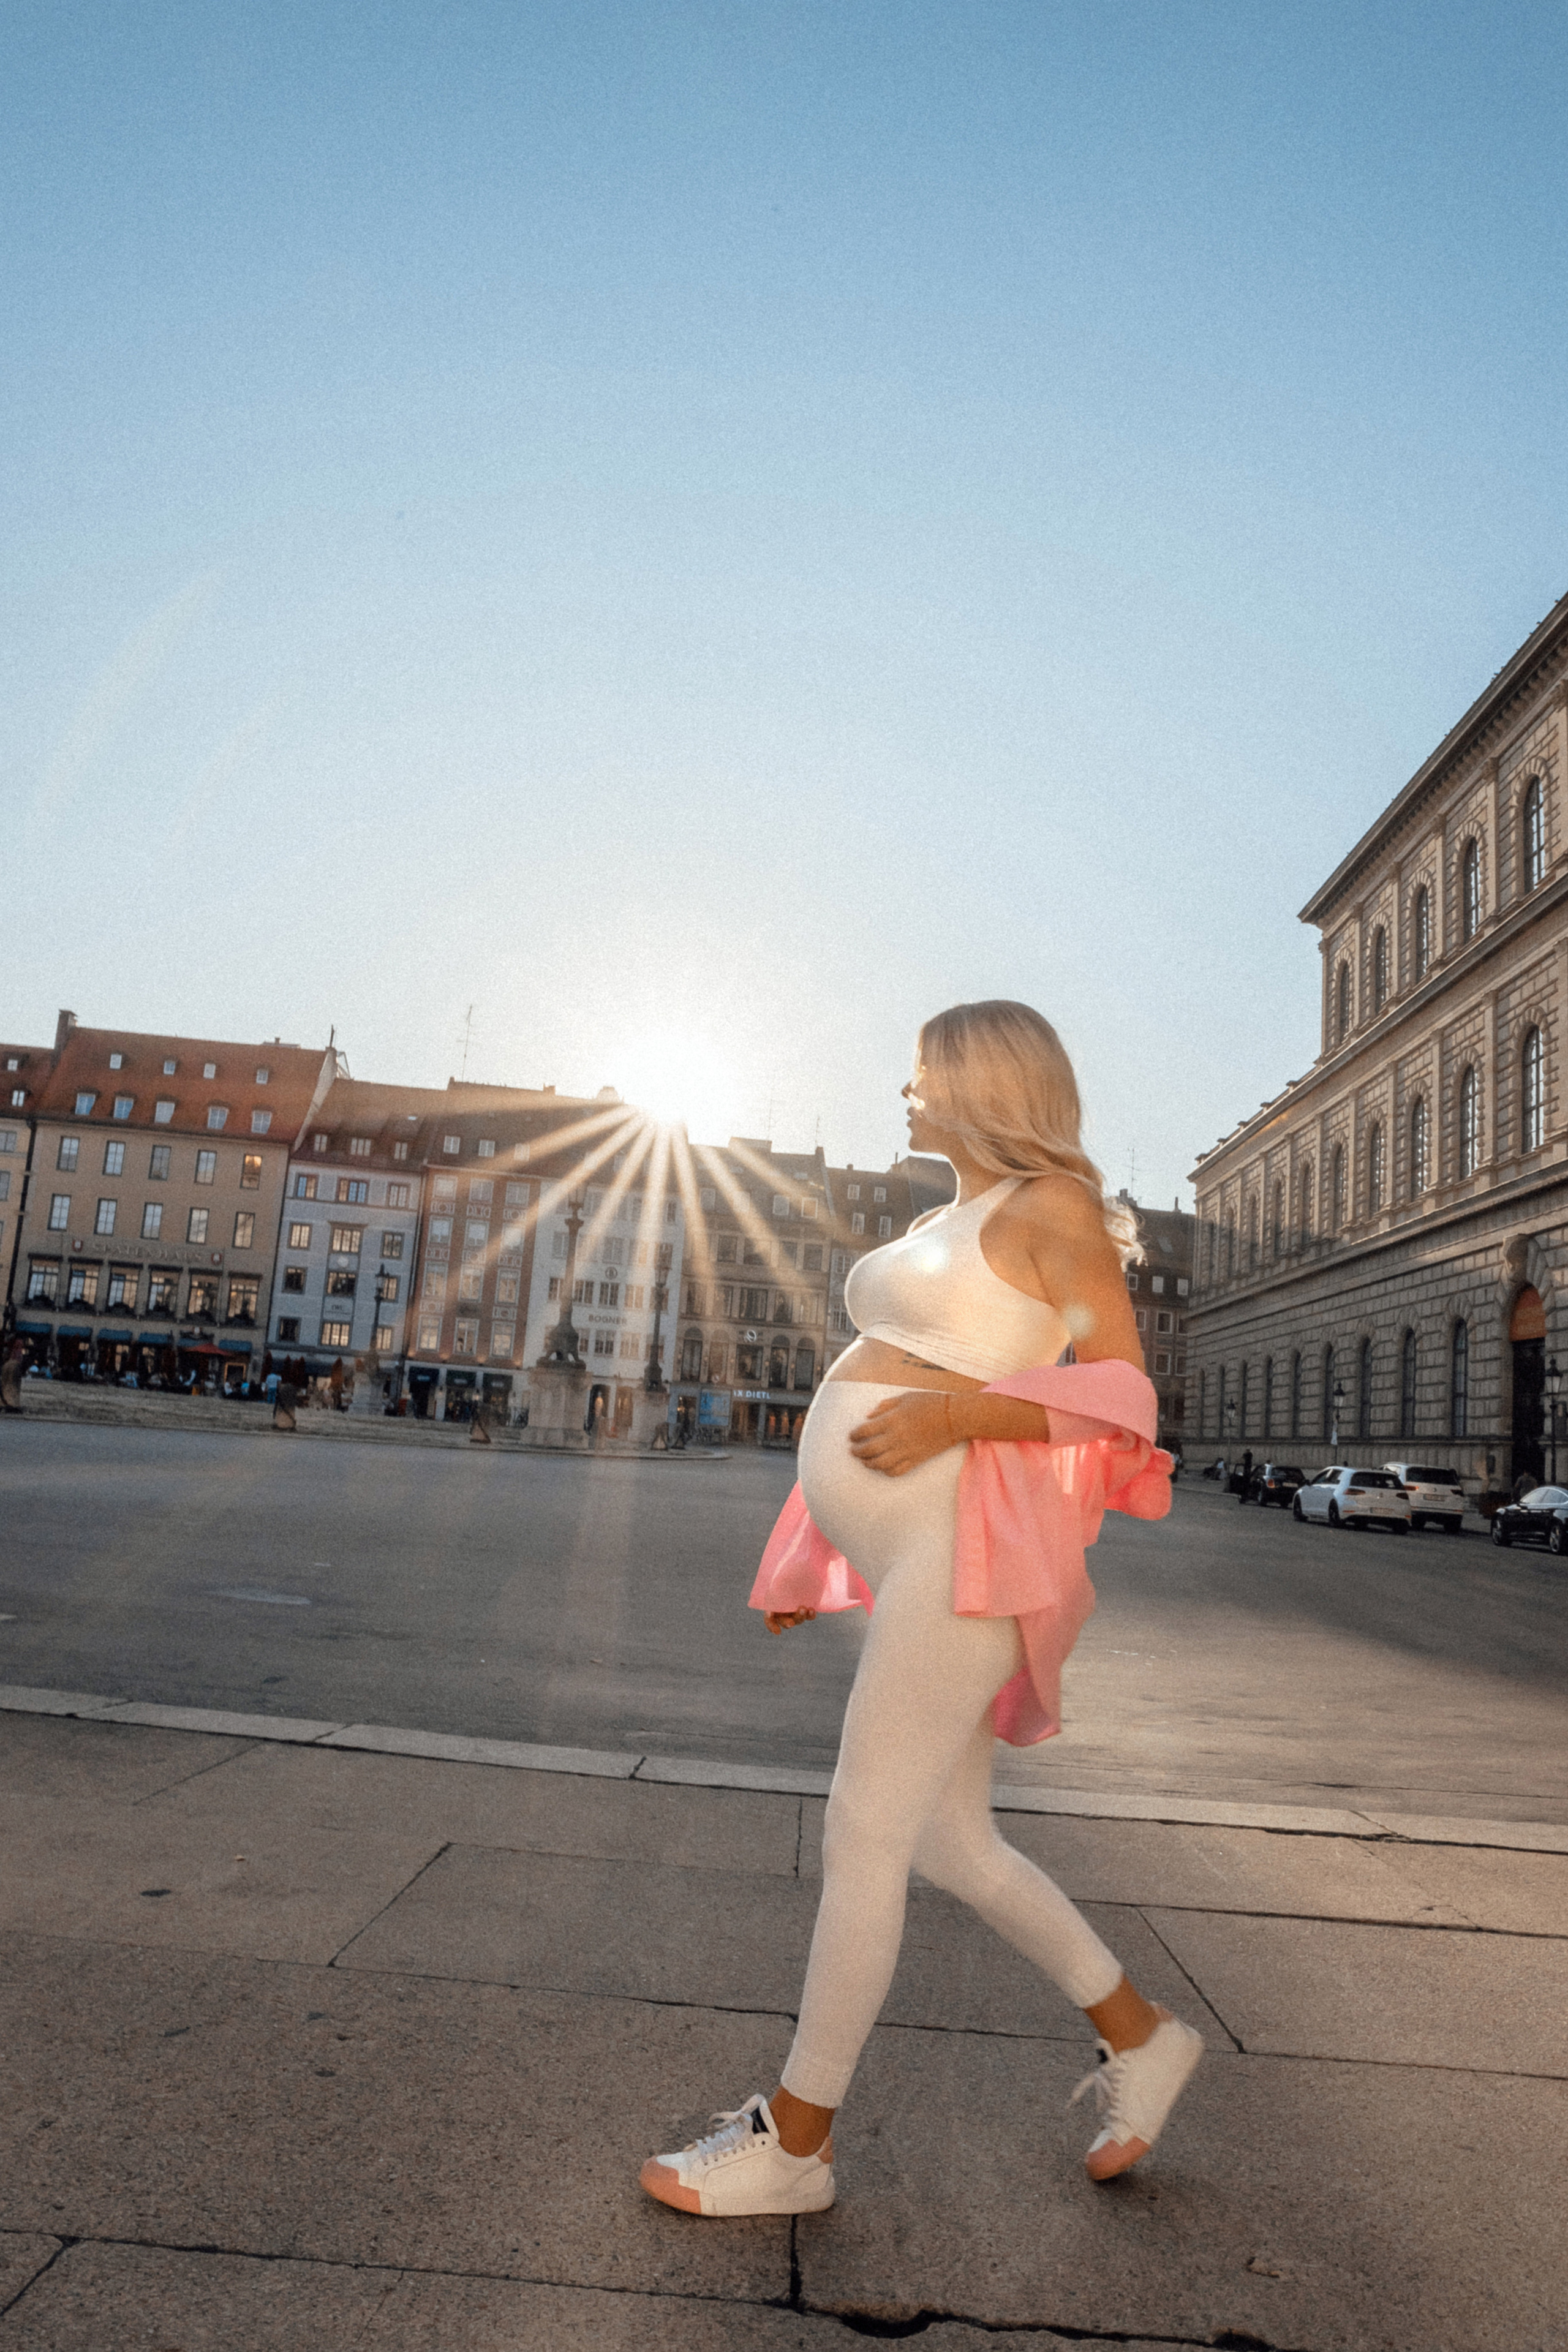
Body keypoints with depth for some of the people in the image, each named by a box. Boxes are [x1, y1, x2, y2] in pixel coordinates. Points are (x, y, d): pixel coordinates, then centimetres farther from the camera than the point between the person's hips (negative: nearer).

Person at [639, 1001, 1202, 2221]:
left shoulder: (1052, 1208, -5)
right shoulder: (948, 1222, 20)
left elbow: (1123, 1397, -10)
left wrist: (954, 1413, -23)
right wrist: (814, 1565, 24)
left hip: (960, 1546, -9)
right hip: (905, 1549, 9)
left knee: (864, 1835, -2)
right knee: (949, 1841, 14)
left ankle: (795, 2141, 14)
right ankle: (1139, 2036, 33)